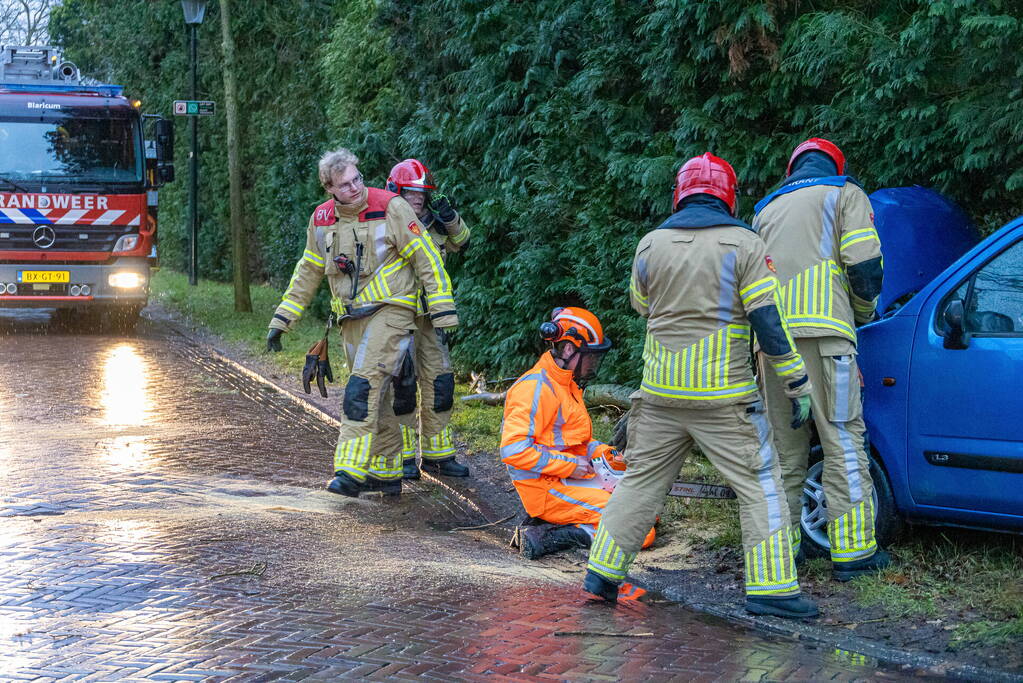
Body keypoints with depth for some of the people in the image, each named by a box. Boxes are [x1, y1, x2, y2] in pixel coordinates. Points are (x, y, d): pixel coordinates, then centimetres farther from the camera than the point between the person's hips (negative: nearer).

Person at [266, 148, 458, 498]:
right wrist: (281, 320, 16)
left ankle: (351, 471, -24)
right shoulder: (322, 219, 6)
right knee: (376, 396, 11)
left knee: (364, 386, -20)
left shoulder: (390, 207, -11)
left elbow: (427, 258, -8)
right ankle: (386, 473, 21)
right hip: (352, 318, 6)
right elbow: (307, 273, 18)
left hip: (390, 309, -6)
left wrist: (443, 313, -11)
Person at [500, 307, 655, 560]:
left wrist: (601, 452, 7)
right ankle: (546, 537, -16)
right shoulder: (536, 389, -18)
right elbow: (513, 449, -25)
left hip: (572, 479, 10)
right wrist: (570, 465, -19)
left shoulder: (567, 384, 14)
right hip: (548, 491, -10)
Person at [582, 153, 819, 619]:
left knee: (641, 480, 16)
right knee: (760, 487, 3)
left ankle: (602, 573, 18)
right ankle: (770, 589, -2)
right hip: (723, 397, -4)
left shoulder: (651, 244, 5)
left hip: (660, 394, 4)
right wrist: (798, 387, -4)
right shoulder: (743, 245, -6)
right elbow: (769, 321, -9)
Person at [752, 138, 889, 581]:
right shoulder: (845, 194, 12)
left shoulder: (767, 208, 28)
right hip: (822, 330, -5)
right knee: (843, 441, -4)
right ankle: (852, 552, -6)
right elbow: (864, 264, 0)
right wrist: (864, 312, 17)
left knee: (784, 446, 10)